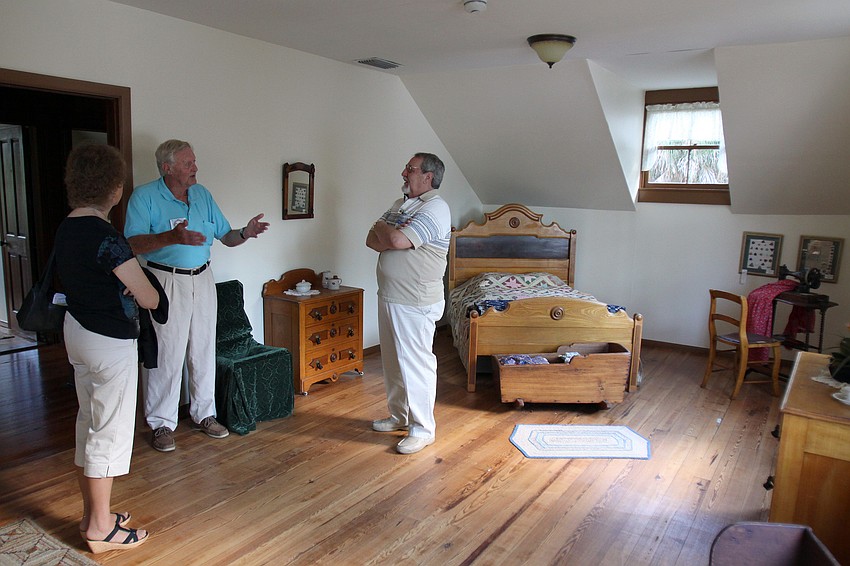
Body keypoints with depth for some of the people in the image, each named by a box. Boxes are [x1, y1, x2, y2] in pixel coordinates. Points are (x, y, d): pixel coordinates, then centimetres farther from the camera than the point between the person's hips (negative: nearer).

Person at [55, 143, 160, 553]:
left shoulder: (66, 228, 4)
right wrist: (142, 289, 0)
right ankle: (101, 528, 17)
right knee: (110, 431, 3)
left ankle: (92, 513, 33)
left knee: (89, 422, 19)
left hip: (76, 330, 9)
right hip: (110, 342, -9)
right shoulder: (106, 237, -24)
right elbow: (150, 299, -24)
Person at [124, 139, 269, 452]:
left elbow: (225, 236, 10)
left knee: (204, 350, 11)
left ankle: (203, 414, 25)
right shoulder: (144, 196, -8)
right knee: (167, 353, -2)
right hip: (166, 280, -5)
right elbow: (133, 244, -18)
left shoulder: (203, 194, 8)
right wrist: (172, 237, -33)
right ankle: (162, 423, 13)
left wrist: (245, 233, -12)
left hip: (202, 279, 5)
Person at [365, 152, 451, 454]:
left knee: (416, 362, -1)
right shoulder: (399, 204, 15)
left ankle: (422, 428, 12)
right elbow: (372, 240, 8)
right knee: (393, 360, 18)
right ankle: (399, 415, 34)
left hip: (415, 302, -9)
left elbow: (397, 240, -26)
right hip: (389, 296, 9)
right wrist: (392, 239, -13)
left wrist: (380, 228, -4)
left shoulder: (435, 208, -15)